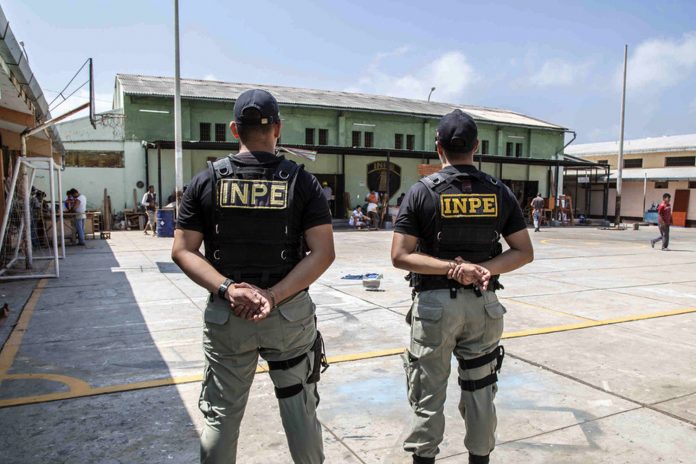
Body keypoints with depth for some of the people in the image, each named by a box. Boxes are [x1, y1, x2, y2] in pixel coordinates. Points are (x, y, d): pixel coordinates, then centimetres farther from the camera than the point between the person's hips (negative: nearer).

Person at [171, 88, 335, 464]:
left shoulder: (206, 181, -1)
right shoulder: (301, 181, -4)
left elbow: (182, 251, -6)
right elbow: (323, 252, -12)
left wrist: (226, 288, -14)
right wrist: (274, 295, -15)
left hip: (225, 316, 1)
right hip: (291, 314, 0)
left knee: (221, 415, 16)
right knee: (300, 408, 16)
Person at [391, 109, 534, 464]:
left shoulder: (422, 192, -7)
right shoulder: (499, 192, 2)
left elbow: (400, 256, -13)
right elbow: (524, 252, 0)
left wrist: (452, 268, -16)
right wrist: (486, 269, -11)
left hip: (435, 303, -3)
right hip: (484, 304, 3)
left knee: (429, 393, 10)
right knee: (480, 390, 17)